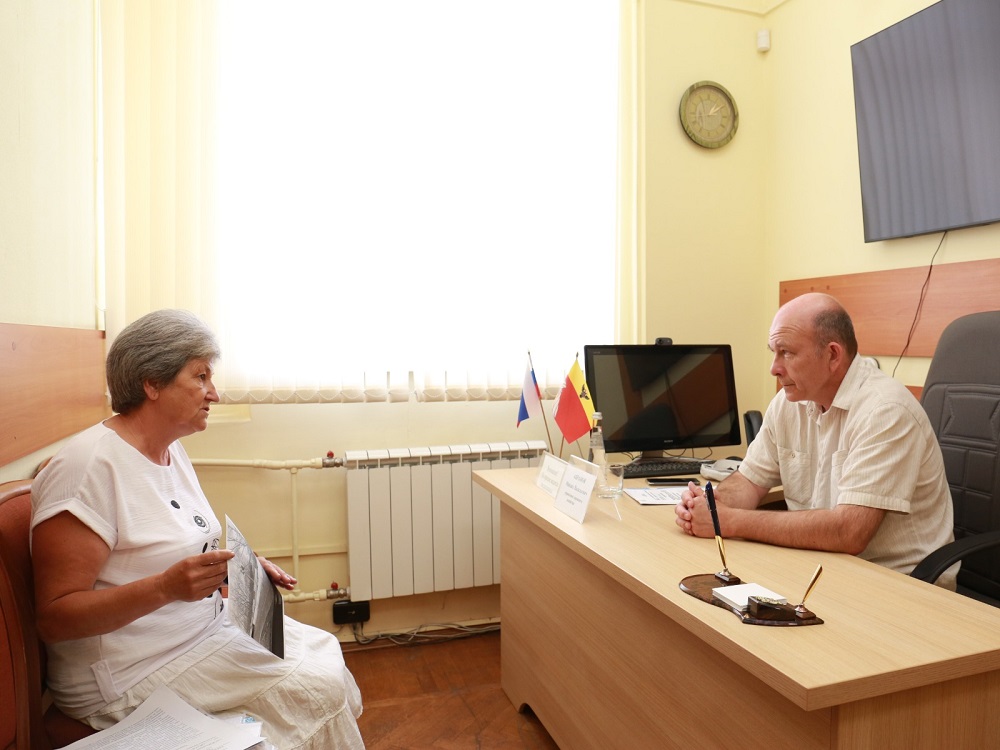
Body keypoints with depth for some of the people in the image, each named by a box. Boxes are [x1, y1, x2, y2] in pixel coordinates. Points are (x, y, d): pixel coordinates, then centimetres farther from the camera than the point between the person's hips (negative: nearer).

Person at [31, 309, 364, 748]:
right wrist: (166, 587, -33)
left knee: (324, 649, 1)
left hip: (207, 625, 9)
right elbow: (54, 617, -21)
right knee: (318, 688, -14)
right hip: (135, 675, -9)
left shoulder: (173, 452, 7)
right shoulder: (88, 465, -21)